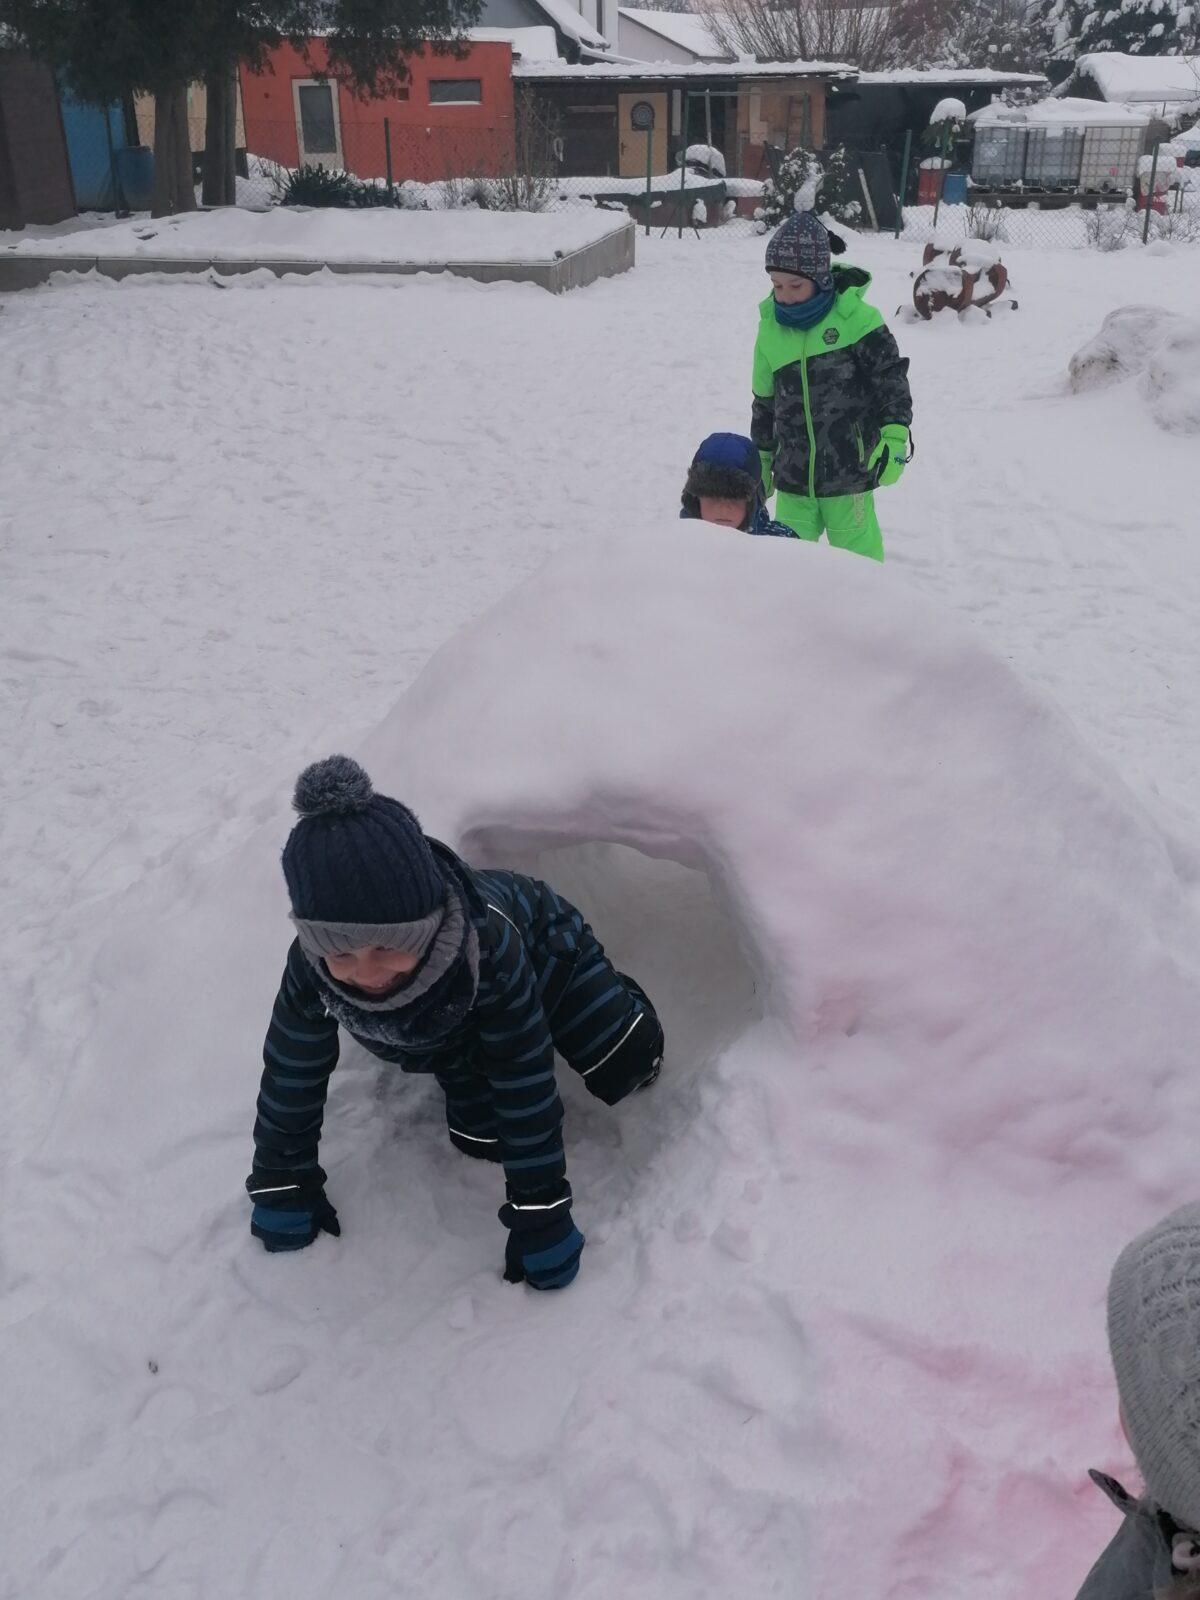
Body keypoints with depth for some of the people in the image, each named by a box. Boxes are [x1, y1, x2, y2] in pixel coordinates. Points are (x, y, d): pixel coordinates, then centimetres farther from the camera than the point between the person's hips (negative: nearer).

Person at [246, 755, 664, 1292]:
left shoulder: (490, 944, -49)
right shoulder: (312, 967, -39)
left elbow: (524, 1086, -40)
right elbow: (291, 1076, -22)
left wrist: (538, 1215, -35)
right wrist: (283, 1188, -14)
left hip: (541, 944, -2)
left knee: (626, 1066, -10)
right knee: (479, 1137, -3)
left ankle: (620, 1001, 24)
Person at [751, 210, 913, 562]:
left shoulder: (856, 317, -9)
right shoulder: (770, 328, 5)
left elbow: (891, 378, -5)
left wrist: (895, 436, -16)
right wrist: (761, 457, 21)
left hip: (849, 471, -4)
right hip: (792, 477, 4)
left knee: (856, 555, 5)